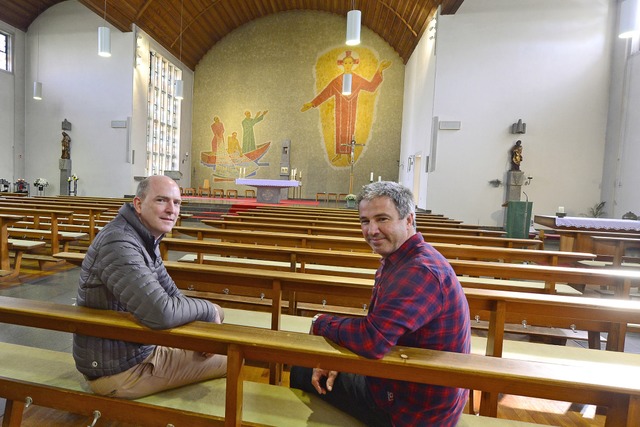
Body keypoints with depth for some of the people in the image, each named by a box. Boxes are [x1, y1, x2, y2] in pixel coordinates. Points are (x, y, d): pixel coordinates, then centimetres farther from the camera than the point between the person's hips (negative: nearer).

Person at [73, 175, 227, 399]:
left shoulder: (145, 239, 4)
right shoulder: (118, 243, -28)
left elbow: (171, 293, 9)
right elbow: (162, 313, -39)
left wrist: (212, 311, -6)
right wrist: (207, 310, -20)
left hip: (138, 346, 9)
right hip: (118, 370, -9)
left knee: (216, 310, 15)